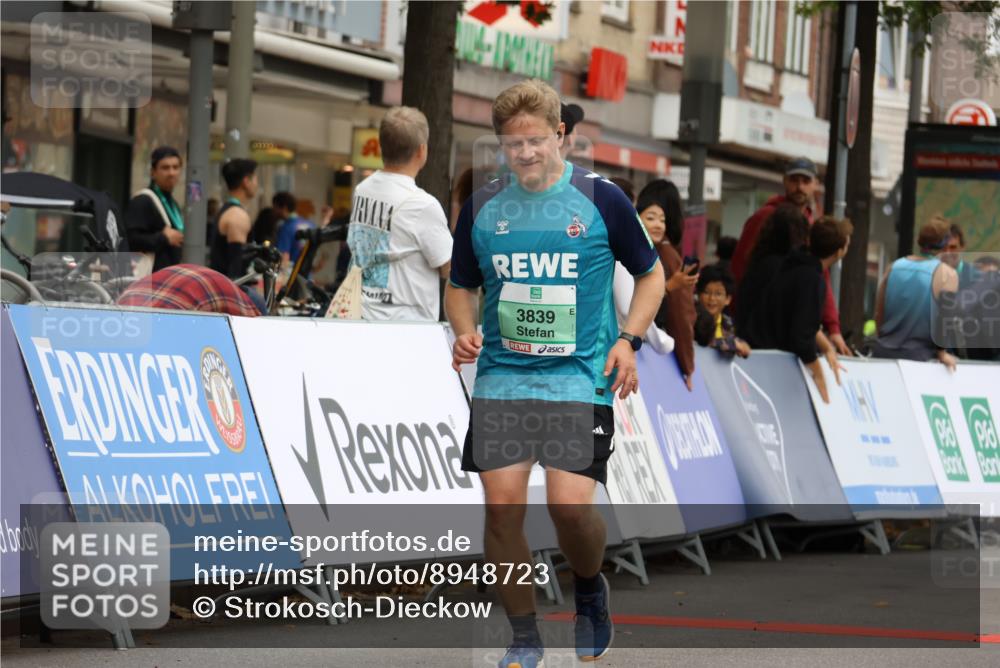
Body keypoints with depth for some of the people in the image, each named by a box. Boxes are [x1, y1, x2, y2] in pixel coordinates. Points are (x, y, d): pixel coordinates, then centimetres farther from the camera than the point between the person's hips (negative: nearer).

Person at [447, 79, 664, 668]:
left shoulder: (601, 198, -2)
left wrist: (629, 340, -5)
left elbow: (652, 275, 9)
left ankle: (591, 592, 19)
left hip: (580, 377, -3)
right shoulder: (483, 208, 6)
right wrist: (465, 331, -1)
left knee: (570, 505, -15)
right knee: (502, 505, -5)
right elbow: (462, 286, 19)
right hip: (502, 377, 3)